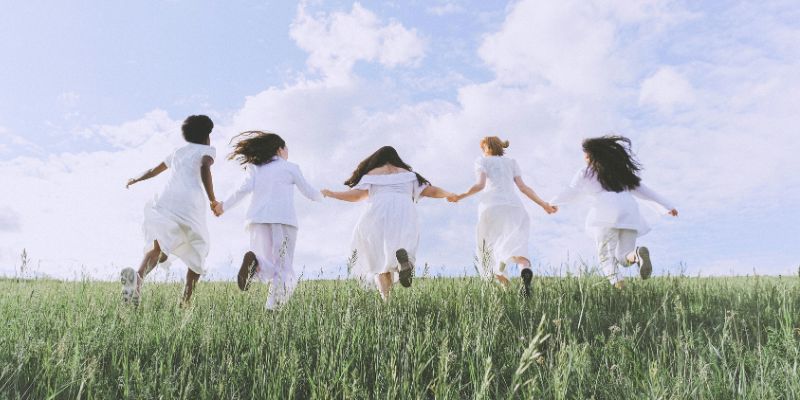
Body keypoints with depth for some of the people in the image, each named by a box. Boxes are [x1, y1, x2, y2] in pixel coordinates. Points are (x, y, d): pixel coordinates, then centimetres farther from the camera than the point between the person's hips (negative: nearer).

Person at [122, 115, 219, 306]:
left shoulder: (178, 151, 30)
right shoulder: (208, 149, 16)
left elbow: (154, 170, 42)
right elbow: (205, 168, -8)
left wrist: (136, 179, 62)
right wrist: (213, 200, -6)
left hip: (166, 202, 3)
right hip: (191, 206, -3)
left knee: (158, 248, -11)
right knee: (197, 255, 14)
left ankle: (138, 276, -42)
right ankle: (186, 301, 8)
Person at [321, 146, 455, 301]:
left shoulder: (371, 174, 21)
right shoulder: (408, 174, 27)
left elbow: (356, 195, 5)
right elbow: (431, 191, 21)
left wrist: (330, 194, 18)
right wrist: (449, 194, 37)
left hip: (379, 216, -1)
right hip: (404, 215, 1)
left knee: (380, 261, 9)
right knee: (399, 253, 0)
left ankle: (386, 300, -10)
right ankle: (402, 255, -39)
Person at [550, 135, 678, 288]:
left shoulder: (585, 174, 13)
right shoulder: (619, 170, 26)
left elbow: (570, 193, 23)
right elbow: (641, 189, 25)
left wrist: (553, 203, 41)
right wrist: (667, 206, 29)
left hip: (606, 217, -4)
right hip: (629, 214, 4)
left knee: (606, 256, 3)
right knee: (624, 257, 9)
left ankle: (615, 282, -26)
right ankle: (637, 254, -26)